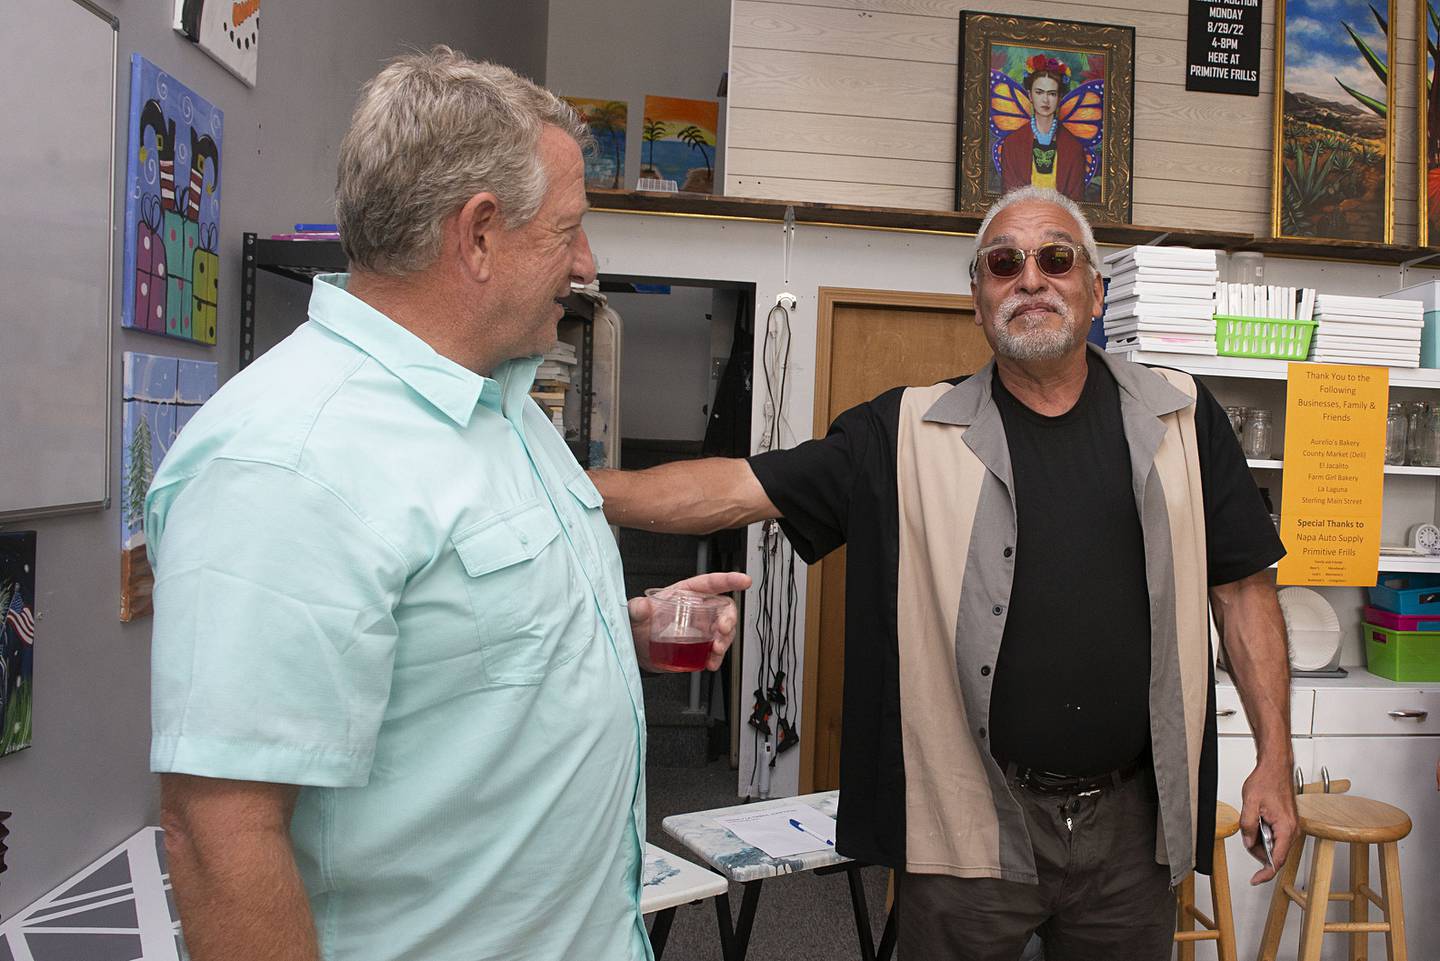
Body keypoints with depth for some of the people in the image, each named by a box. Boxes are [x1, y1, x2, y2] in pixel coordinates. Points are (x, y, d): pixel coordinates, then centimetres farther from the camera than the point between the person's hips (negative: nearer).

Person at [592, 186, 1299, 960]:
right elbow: (738, 489, -9)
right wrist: (574, 488, -19)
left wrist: (1274, 759, 2)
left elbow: (1242, 588, 6)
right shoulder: (911, 433, -3)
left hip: (1130, 819, 2)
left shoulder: (1181, 419, 3)